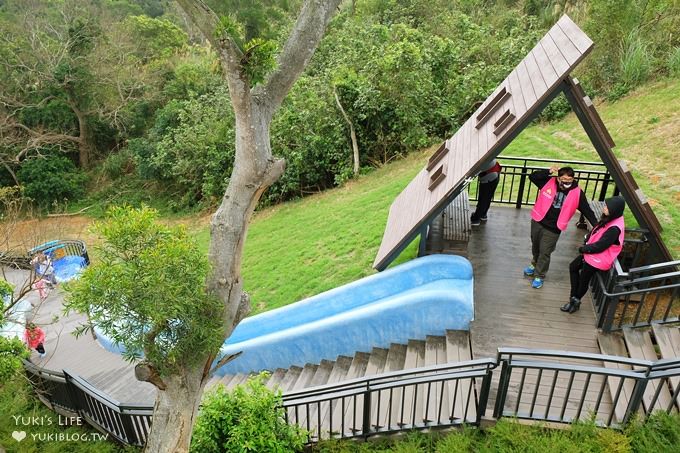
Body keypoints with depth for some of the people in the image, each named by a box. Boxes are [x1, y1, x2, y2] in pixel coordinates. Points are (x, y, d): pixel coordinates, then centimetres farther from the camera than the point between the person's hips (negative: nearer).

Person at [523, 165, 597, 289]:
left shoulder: (577, 193, -14)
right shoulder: (549, 182, -11)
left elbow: (587, 211, -9)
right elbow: (532, 177, -12)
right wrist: (548, 172, -23)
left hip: (553, 229, -3)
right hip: (537, 222, 3)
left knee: (545, 252, 3)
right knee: (535, 247, 24)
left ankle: (539, 276, 23)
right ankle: (535, 264, 51)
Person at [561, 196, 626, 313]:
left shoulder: (615, 228, -31)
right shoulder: (610, 219, -3)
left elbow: (599, 246, -27)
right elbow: (594, 232, 8)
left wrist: (583, 249, -12)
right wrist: (586, 245, -5)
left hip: (598, 259, -9)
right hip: (591, 252, 9)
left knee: (583, 280, 9)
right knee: (573, 267, 19)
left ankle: (575, 301, 34)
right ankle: (574, 298, 27)